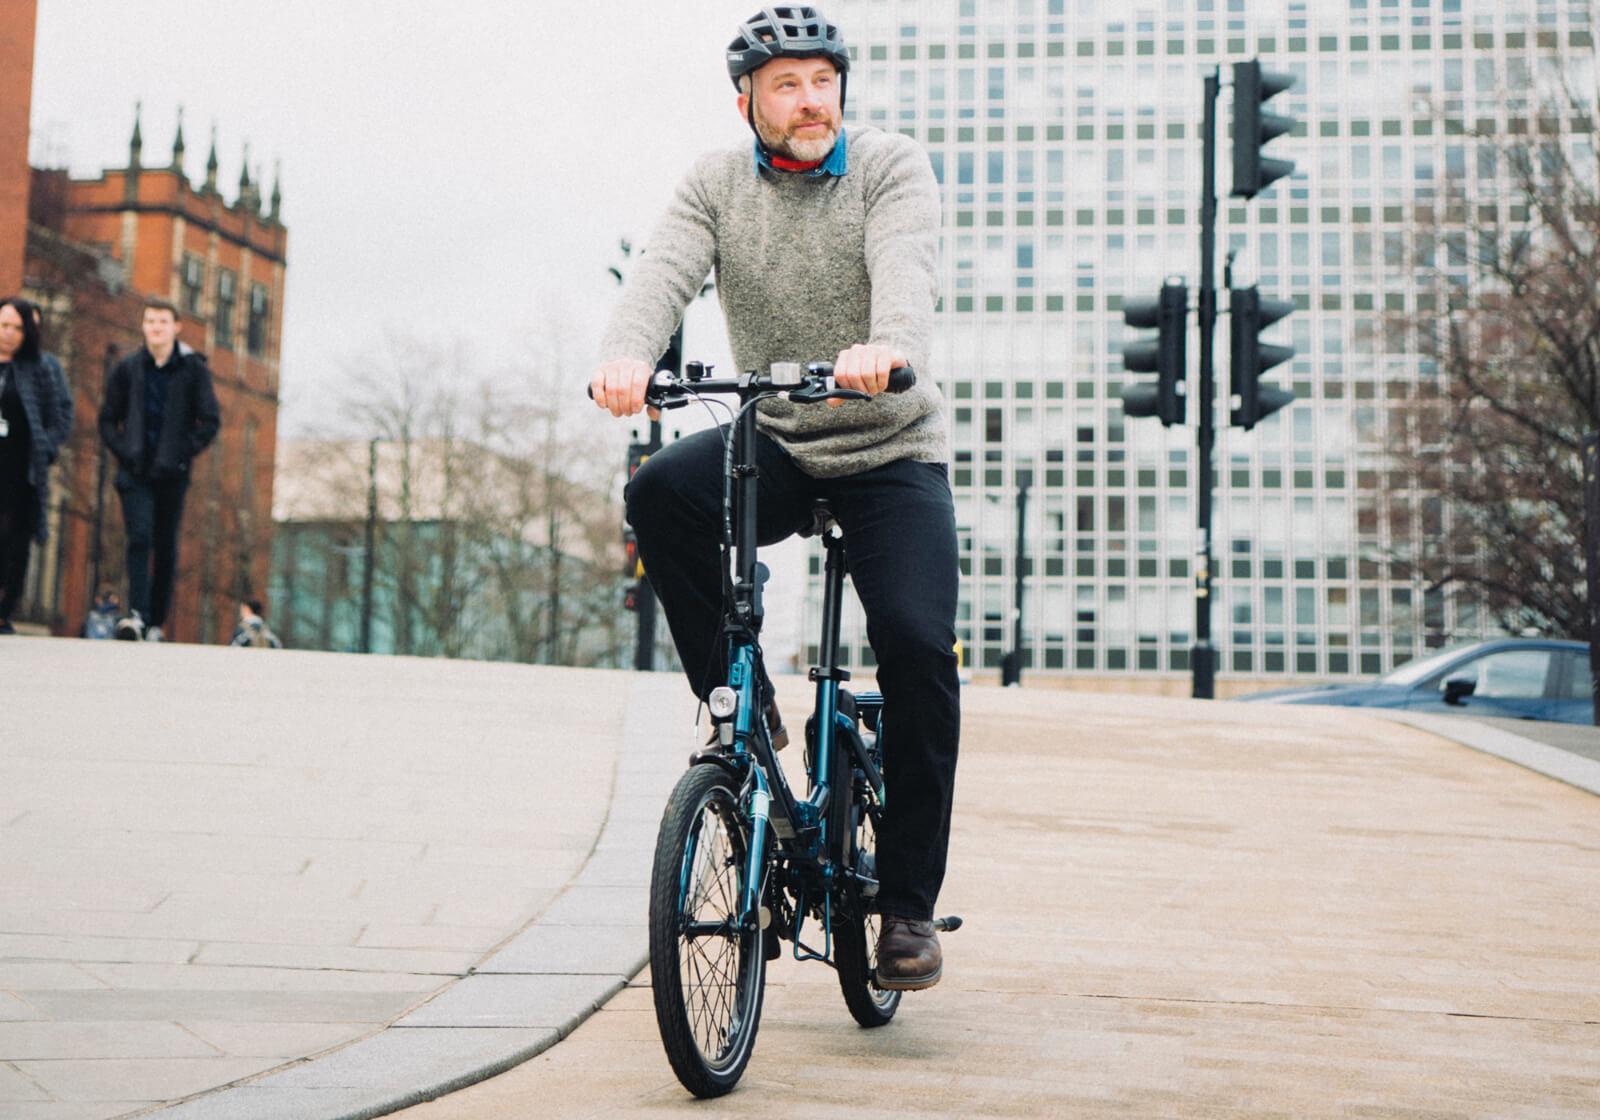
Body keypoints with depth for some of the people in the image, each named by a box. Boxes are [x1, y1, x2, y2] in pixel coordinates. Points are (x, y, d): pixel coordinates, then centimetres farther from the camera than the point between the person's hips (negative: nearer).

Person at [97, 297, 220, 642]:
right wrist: (124, 452, -3)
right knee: (140, 537, -15)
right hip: (135, 472, 0)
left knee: (166, 547, 4)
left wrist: (182, 455, -8)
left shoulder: (194, 369, 2)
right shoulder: (127, 369, 7)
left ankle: (156, 622, 12)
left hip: (172, 473, 0)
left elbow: (211, 420, 1)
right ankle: (137, 614, -21)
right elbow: (108, 419, 13)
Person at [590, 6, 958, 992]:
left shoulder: (891, 167, -5)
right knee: (661, 493, -29)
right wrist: (628, 354, -39)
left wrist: (888, 346, -49)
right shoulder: (718, 183, 3)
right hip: (774, 447, 2)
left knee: (918, 643, -20)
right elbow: (667, 271, -16)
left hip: (891, 450, -2)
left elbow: (905, 266, -26)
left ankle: (909, 903, -5)